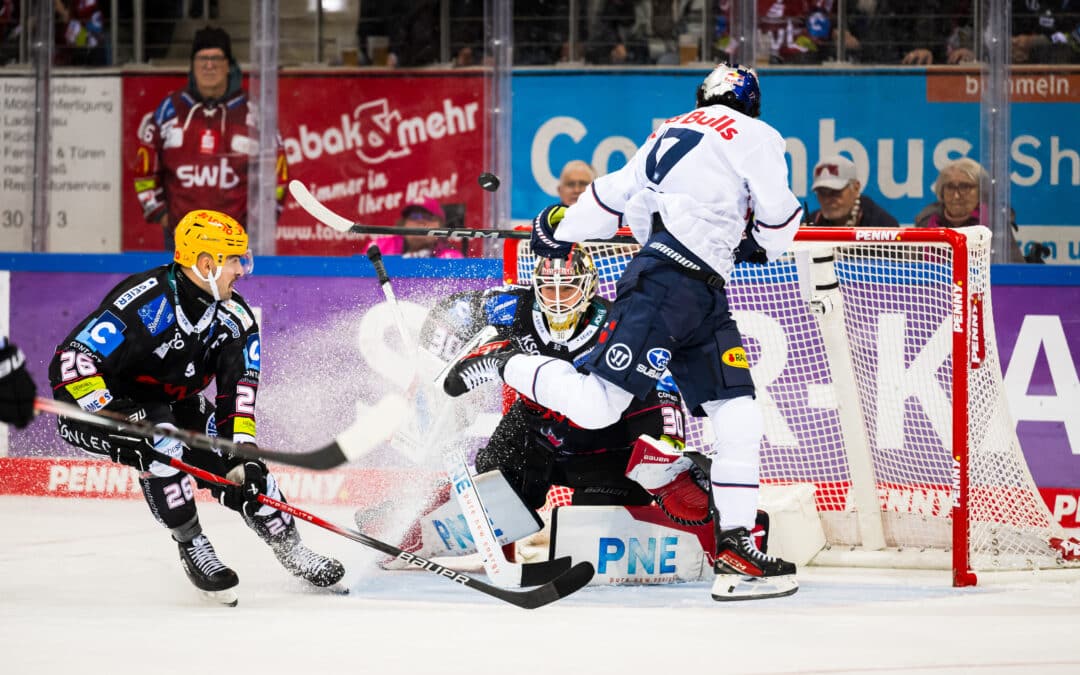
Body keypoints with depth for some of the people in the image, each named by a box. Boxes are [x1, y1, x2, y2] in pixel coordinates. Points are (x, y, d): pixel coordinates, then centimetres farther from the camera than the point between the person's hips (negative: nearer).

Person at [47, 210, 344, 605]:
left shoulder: (236, 320, -9)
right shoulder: (144, 301, -32)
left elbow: (237, 395, -10)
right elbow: (70, 361, -36)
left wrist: (243, 455, -24)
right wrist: (116, 423, -43)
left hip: (174, 405, 6)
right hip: (97, 406, -6)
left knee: (242, 468, -7)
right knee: (160, 439, -35)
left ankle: (291, 550, 13)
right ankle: (191, 544, -19)